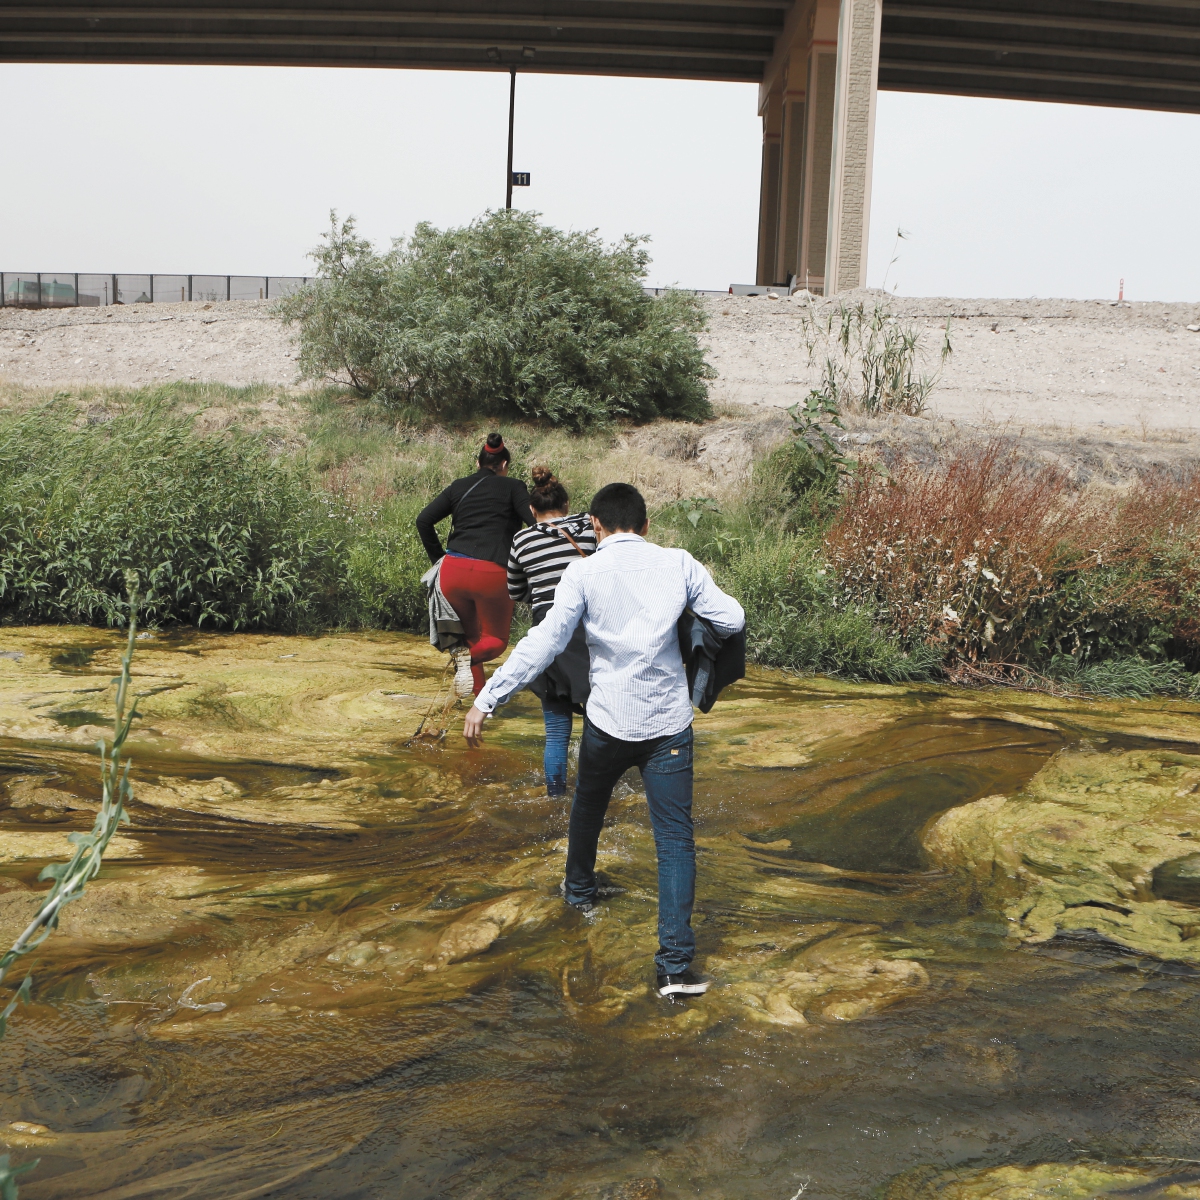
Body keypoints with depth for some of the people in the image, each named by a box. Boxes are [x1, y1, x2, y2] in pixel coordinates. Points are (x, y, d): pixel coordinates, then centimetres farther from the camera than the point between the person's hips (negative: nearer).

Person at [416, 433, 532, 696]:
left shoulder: (459, 487, 17)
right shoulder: (512, 487, 9)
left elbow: (423, 520, 9)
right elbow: (536, 523, -6)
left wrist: (438, 557, 15)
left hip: (453, 570, 3)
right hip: (493, 573, -3)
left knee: (470, 635, 23)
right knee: (496, 640, 15)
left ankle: (482, 698, 10)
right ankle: (470, 655, -17)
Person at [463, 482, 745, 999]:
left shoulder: (584, 572, -6)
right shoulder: (679, 564, -2)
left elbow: (544, 641, -14)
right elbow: (732, 620, 1)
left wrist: (487, 699, -11)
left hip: (608, 722, 0)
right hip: (669, 724, 0)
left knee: (588, 808, 28)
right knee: (675, 840, 2)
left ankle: (580, 889, 53)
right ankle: (676, 965, -6)